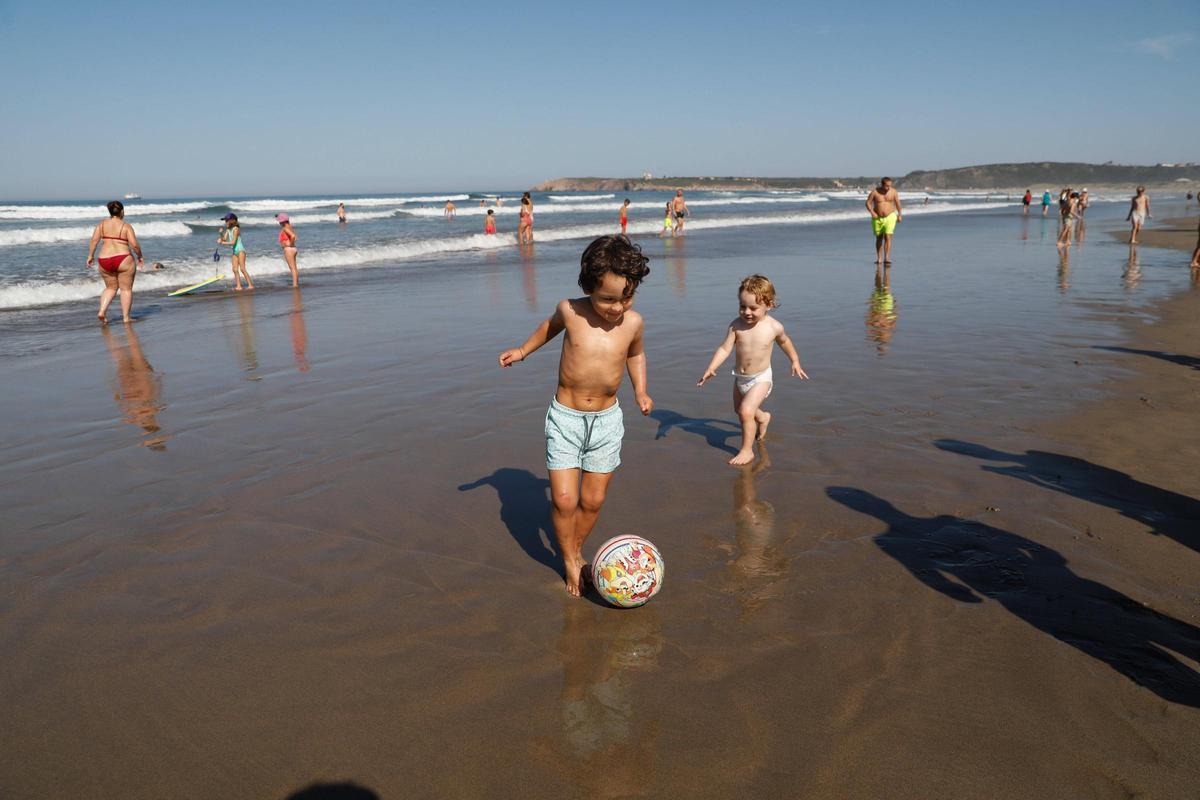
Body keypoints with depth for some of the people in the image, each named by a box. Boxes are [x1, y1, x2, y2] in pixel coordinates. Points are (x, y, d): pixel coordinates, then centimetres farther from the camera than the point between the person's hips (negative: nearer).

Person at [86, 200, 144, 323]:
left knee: (111, 287, 20)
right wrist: (140, 256, 5)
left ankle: (102, 311, 5)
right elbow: (134, 244, -10)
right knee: (126, 289, 6)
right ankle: (126, 317, 6)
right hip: (123, 260, -4)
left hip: (104, 261, 4)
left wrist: (90, 256, 6)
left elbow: (94, 240, -1)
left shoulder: (102, 224, 8)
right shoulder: (126, 226, -2)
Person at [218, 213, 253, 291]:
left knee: (242, 269, -13)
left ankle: (250, 285, -10)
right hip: (234, 251, 8)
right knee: (235, 269, 0)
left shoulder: (236, 229, -13)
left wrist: (222, 242, -17)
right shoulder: (228, 230, 10)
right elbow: (224, 239, 2)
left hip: (240, 250, -8)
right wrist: (221, 233, -14)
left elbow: (233, 242, -19)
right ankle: (238, 286, -2)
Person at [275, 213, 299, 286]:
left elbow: (293, 236, -29)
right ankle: (297, 283, 18)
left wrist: (290, 244, -18)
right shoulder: (289, 227, 13)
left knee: (292, 268, -9)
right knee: (294, 268, 13)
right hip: (292, 249, 10)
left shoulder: (285, 228, -15)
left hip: (288, 249, -10)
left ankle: (295, 284, -10)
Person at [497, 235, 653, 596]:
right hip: (565, 418, -1)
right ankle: (569, 561, 18)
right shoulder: (570, 310, -13)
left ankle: (575, 551, 34)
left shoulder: (633, 322, -9)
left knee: (593, 500, 9)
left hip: (607, 420, 2)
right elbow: (551, 325, 13)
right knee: (564, 500, -6)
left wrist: (640, 391, 7)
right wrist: (523, 350, 15)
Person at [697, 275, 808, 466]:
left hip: (760, 378, -4)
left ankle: (747, 450, -3)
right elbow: (725, 348, -18)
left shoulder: (774, 327, -17)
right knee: (739, 410, 25)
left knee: (746, 411, -20)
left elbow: (784, 342, 4)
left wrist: (795, 362, 15)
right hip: (740, 377, 4)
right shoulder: (736, 325, -16)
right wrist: (711, 368, -31)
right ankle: (763, 418, 57)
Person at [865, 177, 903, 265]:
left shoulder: (893, 192, -5)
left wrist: (899, 214, 10)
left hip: (890, 217, -1)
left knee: (888, 237, -13)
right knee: (879, 238, 11)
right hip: (877, 218, 1)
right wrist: (872, 212, -19)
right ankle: (879, 258, 21)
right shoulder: (875, 192, -8)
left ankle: (887, 259, -18)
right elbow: (868, 203, -4)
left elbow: (897, 203, 7)